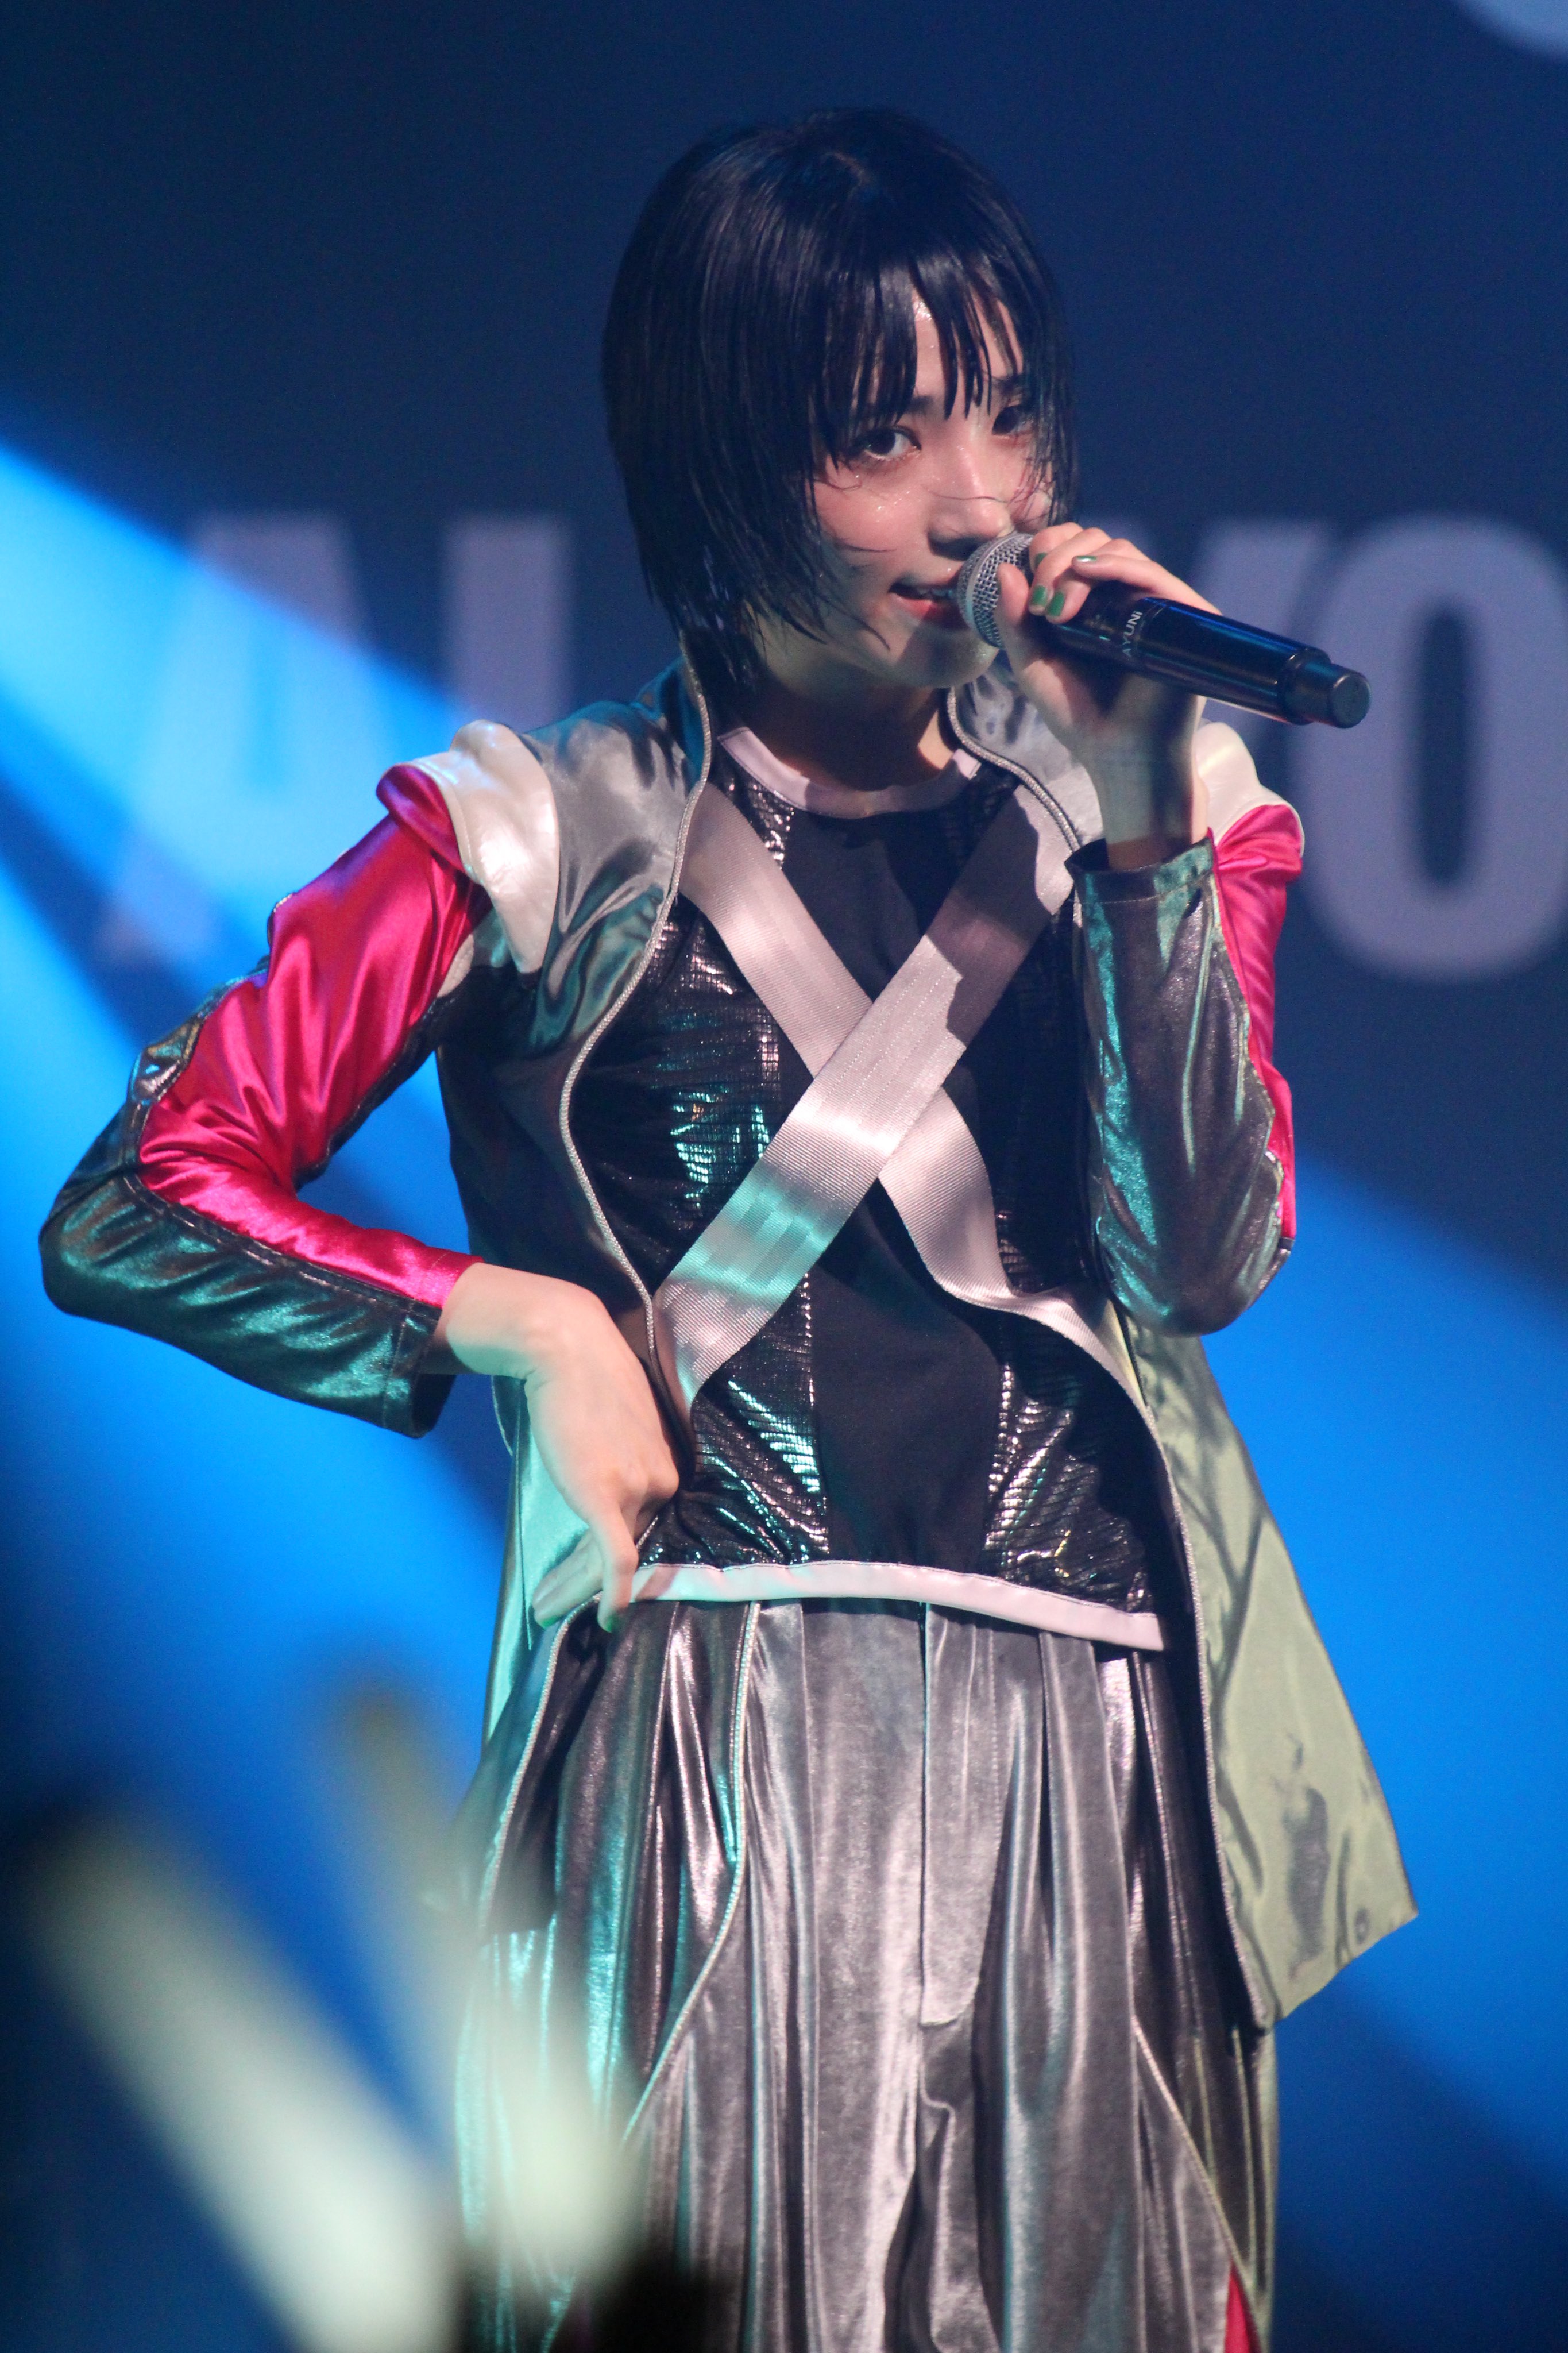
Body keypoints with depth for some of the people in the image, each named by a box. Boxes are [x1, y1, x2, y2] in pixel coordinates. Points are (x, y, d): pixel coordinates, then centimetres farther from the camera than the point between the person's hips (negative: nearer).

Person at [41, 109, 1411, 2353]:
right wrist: (515, 1319, -8)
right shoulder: (552, 843, 5)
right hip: (721, 1743, -3)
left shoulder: (1142, 807, 13)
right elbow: (132, 1208, 1)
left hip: (1084, 1747, 3)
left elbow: (1208, 1253, -2)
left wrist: (1136, 822, -8)